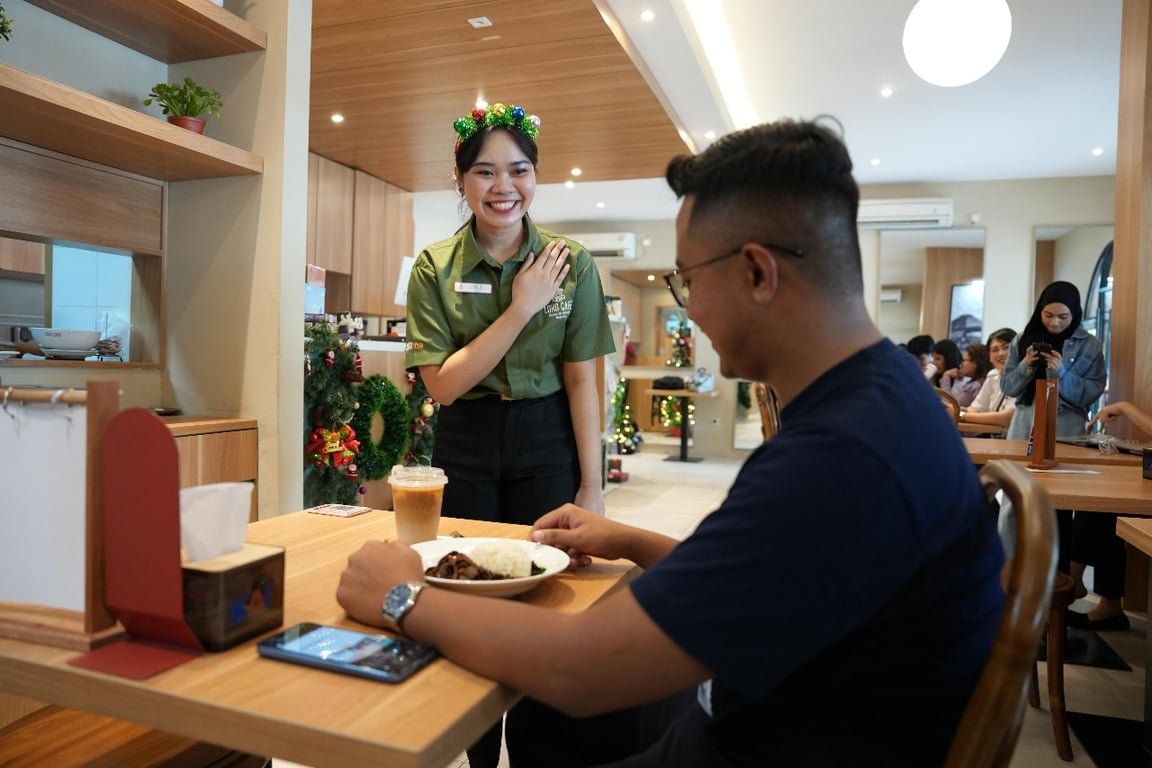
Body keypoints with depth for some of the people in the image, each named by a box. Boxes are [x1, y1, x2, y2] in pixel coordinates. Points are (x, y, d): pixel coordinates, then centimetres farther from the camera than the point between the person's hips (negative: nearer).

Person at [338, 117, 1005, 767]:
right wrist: (634, 543, 7)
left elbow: (577, 672, -29)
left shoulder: (844, 457, -34)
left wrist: (403, 599, -15)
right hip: (763, 709, 8)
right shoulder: (875, 389, -1)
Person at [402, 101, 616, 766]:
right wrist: (520, 309, -18)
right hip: (466, 449, 1)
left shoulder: (572, 263, -5)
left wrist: (592, 488, -6)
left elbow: (582, 381, -4)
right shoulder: (434, 268, -4)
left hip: (547, 444, -1)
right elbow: (443, 384, -10)